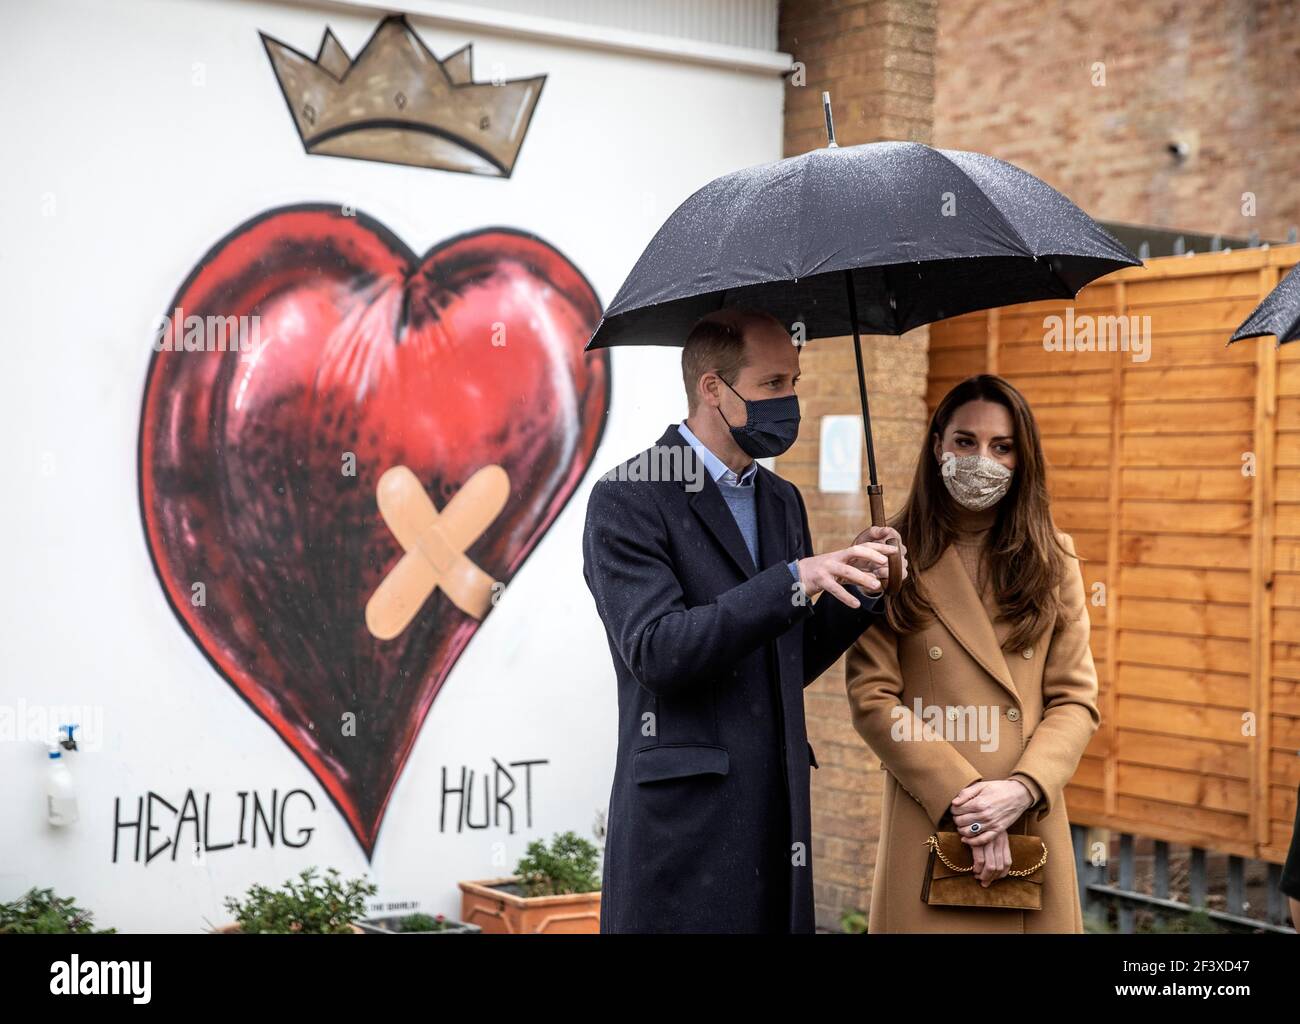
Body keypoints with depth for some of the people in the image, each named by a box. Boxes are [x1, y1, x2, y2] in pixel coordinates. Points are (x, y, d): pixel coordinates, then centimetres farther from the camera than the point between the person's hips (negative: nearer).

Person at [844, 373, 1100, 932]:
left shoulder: (1053, 560, 7)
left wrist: (1019, 790, -13)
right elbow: (871, 698, -6)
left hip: (1031, 822, 3)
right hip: (928, 826, -2)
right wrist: (962, 798, -13)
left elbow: (1076, 700, 3)